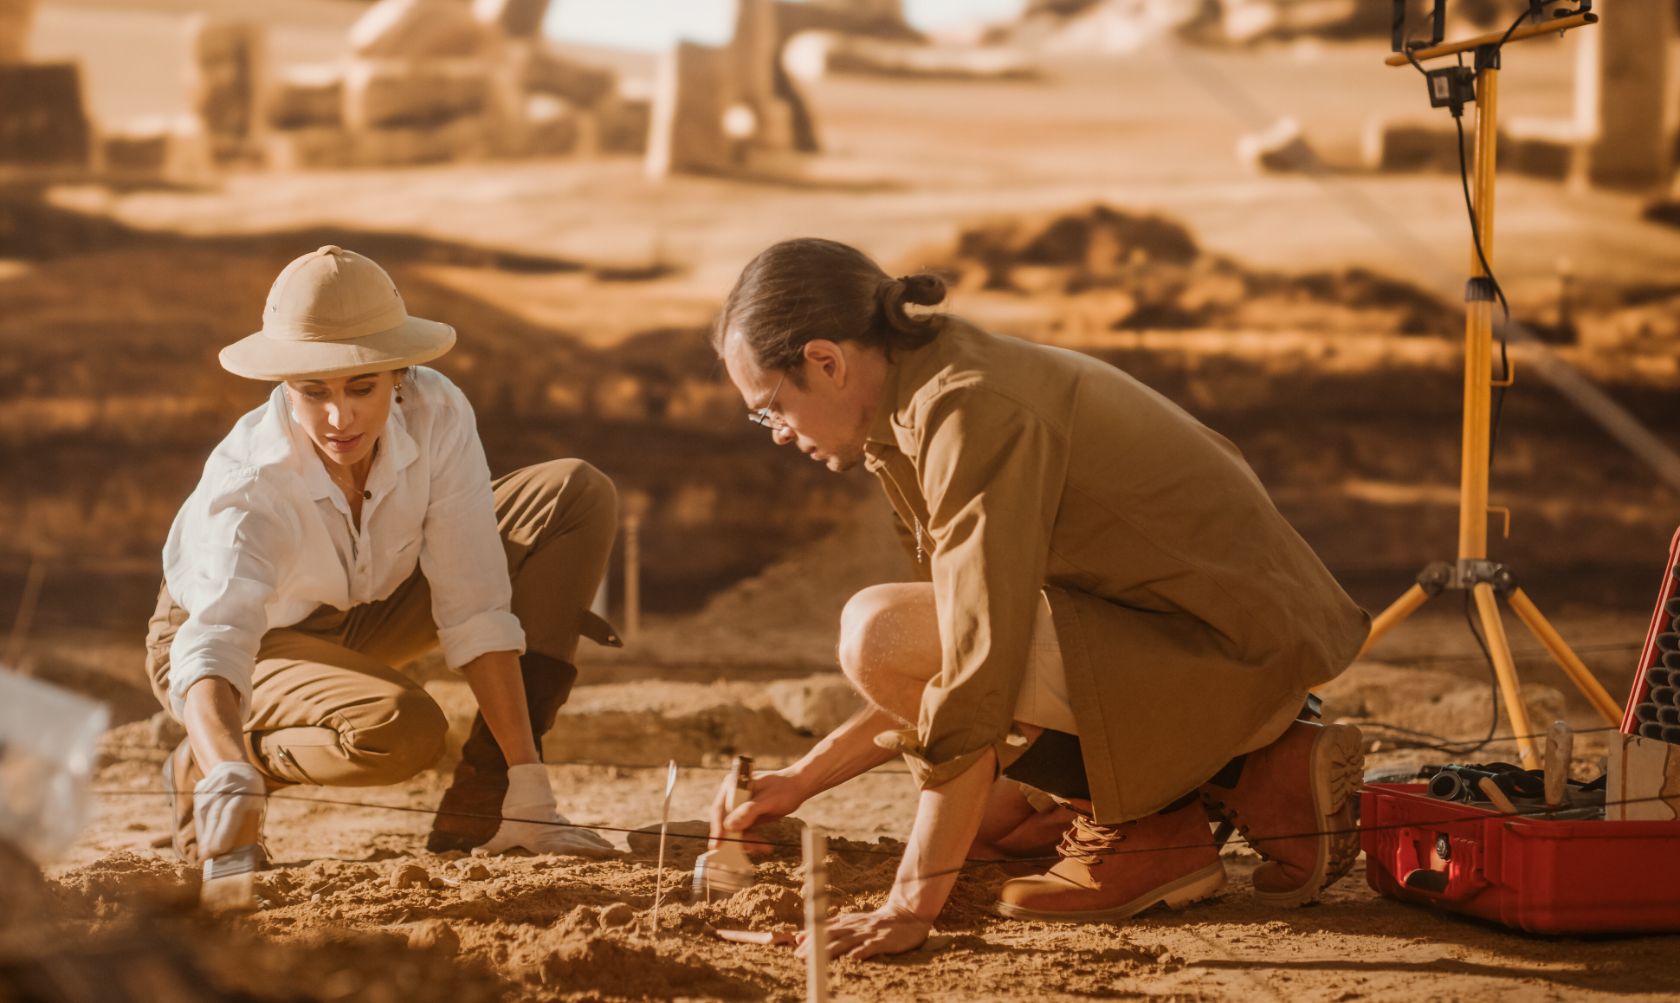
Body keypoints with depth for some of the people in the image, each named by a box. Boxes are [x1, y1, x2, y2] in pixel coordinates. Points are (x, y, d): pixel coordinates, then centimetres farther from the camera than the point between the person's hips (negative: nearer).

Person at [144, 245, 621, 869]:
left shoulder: (436, 414, -28)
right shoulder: (247, 487, -37)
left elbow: (474, 611, -27)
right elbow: (213, 644, -52)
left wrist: (528, 786, -31)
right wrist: (229, 773, -74)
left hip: (365, 608, 5)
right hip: (258, 641, -5)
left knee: (579, 496, -14)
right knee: (400, 730, -36)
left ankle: (482, 804, -15)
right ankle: (201, 771, -5)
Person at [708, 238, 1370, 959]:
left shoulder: (975, 411, -21)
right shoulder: (925, 405, 12)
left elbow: (979, 669, -25)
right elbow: (953, 655, 19)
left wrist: (910, 906, -21)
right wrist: (801, 780, 14)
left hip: (1231, 655, -10)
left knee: (880, 632, -20)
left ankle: (1145, 833, -8)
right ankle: (1242, 777, 14)